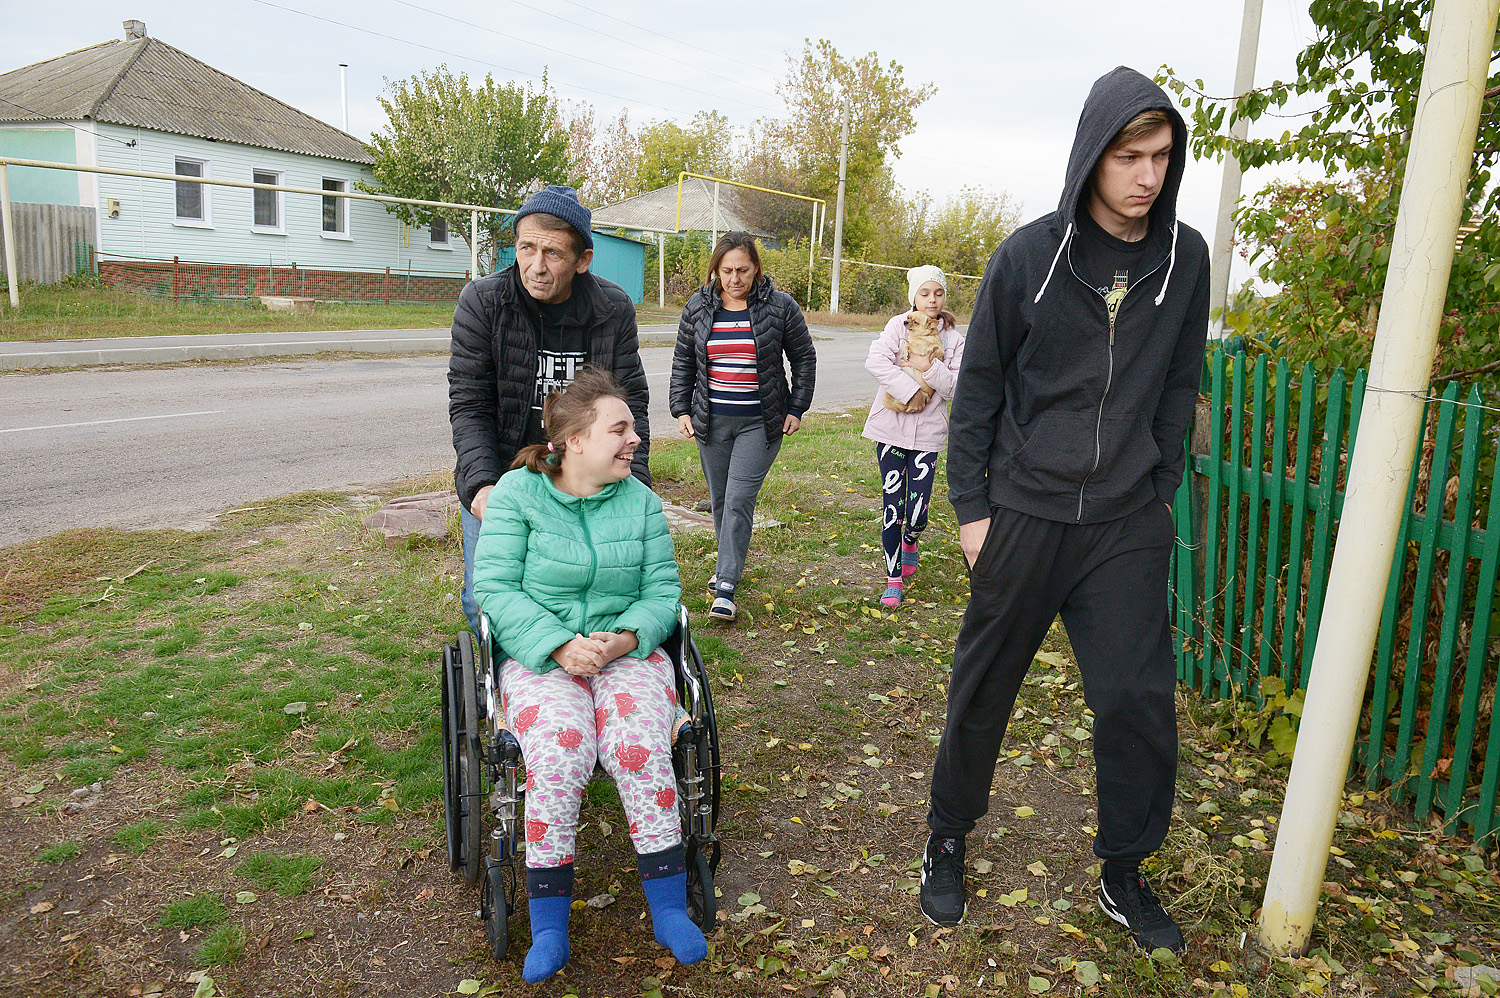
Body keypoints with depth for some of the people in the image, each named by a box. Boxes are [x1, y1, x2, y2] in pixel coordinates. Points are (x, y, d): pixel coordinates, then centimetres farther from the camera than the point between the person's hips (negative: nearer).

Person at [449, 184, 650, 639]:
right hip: (497, 479, 0)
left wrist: (634, 485, -18)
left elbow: (630, 405, -5)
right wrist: (481, 484, -25)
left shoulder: (615, 310, -9)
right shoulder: (481, 302, -12)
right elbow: (468, 405, -11)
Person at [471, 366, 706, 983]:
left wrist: (625, 639, -16)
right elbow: (494, 588, -8)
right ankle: (549, 922, -11)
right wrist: (560, 645, -21)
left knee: (641, 749, -27)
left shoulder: (640, 502, 5)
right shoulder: (517, 493, -3)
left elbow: (662, 591, 4)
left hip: (627, 651, 2)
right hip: (540, 655, -1)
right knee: (560, 754, -29)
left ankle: (669, 908, -9)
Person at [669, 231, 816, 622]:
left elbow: (804, 358, 6)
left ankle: (727, 586, -6)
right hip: (711, 421, 4)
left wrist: (796, 409, 3)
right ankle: (728, 564, 33)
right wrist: (681, 409, 5)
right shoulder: (698, 307, 4)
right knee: (719, 499, 12)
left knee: (739, 501, -10)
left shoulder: (780, 306, -4)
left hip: (760, 423, -3)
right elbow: (683, 361, 12)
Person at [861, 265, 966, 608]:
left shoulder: (953, 339, 6)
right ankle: (894, 578, 16)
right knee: (892, 506, 1)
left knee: (917, 513, -4)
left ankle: (909, 541, 34)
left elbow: (955, 388, -1)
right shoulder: (898, 326, 0)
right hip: (891, 427, -1)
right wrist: (910, 390, -18)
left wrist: (930, 368, -15)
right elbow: (875, 361, -16)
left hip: (928, 433, 1)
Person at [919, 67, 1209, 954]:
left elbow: (1179, 386, 11)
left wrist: (1162, 494, 7)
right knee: (984, 689, 10)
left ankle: (1125, 874, 27)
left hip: (1130, 528, 2)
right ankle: (948, 840, 31)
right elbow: (979, 387, -1)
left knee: (1139, 698, 4)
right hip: (1024, 515, -2)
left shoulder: (1184, 258, 2)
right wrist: (970, 507, -3)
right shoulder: (1028, 255, -5)